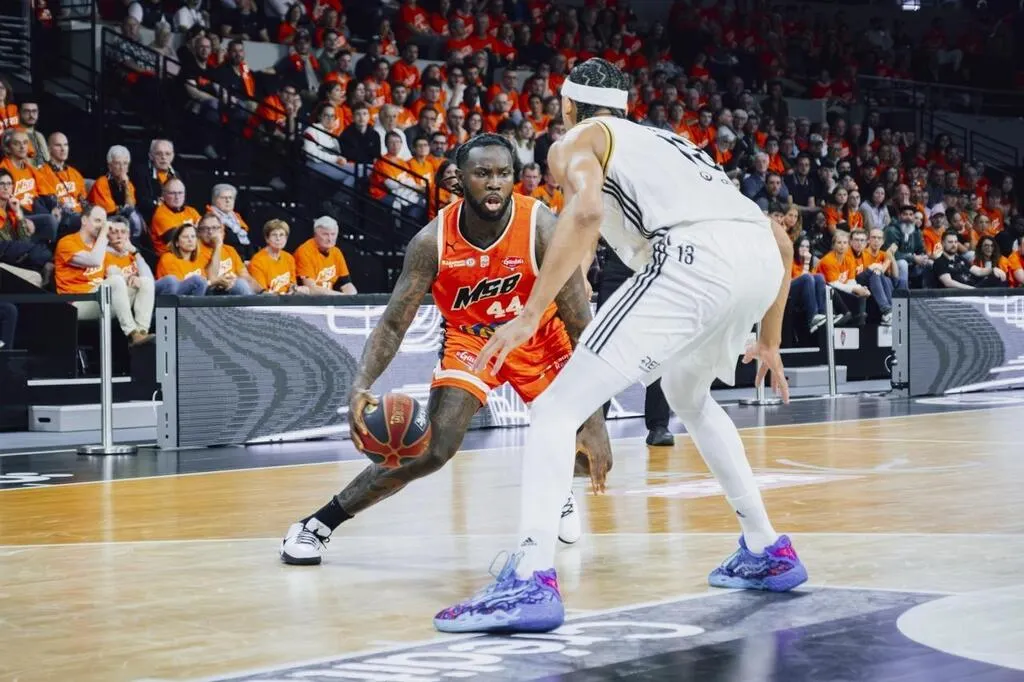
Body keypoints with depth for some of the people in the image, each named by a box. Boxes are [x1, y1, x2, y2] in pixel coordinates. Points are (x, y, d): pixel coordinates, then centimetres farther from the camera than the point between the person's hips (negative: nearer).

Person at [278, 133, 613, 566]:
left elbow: (581, 328, -28)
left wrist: (594, 420, -36)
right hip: (469, 338, -1)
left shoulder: (543, 229, -30)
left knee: (582, 440, -13)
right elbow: (393, 324, -21)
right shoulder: (433, 241, -26)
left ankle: (559, 492, 27)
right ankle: (315, 526, -6)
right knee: (433, 450, -18)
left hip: (539, 337, 1)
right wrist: (360, 386, -41)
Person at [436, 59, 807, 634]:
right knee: (688, 395, 34)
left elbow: (586, 210, -7)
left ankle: (531, 580, -20)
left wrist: (530, 316, -8)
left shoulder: (577, 140, 20)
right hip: (763, 258, 7)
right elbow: (780, 239, 34)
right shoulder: (668, 140, 38)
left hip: (693, 257, -7)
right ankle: (768, 552, 35)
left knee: (558, 409, -2)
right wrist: (769, 341, 43)